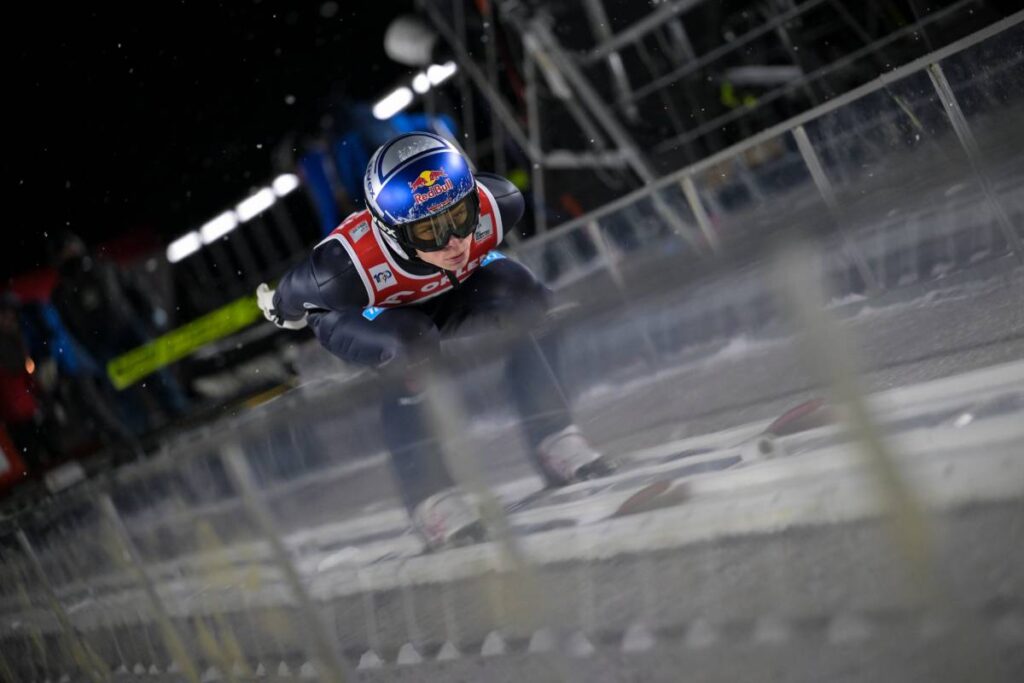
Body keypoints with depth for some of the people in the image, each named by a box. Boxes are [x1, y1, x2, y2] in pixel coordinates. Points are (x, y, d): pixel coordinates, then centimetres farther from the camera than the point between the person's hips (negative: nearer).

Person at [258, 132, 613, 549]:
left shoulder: (494, 206, -34)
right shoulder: (347, 268, -43)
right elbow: (289, 297, -21)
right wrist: (278, 308, 2)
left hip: (445, 294, 4)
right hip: (350, 314, -4)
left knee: (517, 293, -21)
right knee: (408, 347, -33)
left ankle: (555, 444, -12)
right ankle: (430, 498, -22)